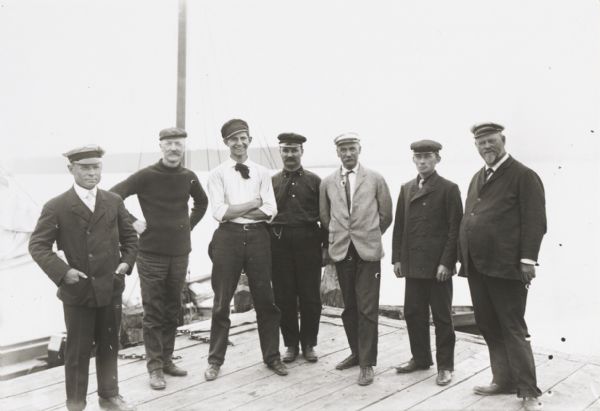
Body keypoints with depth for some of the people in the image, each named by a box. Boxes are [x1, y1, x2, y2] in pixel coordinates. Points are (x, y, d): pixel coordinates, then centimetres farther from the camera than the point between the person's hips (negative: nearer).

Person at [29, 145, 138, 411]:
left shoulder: (114, 202, 4)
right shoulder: (56, 207, -6)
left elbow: (129, 237, 12)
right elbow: (37, 245, -6)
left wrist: (127, 261, -4)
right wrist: (62, 271, -17)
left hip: (111, 288, 3)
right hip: (77, 291, -3)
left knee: (109, 346, 16)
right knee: (78, 351, 9)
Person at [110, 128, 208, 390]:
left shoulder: (189, 177, 4)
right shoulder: (146, 176, -9)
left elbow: (202, 202, 23)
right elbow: (112, 197, -11)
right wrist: (132, 222, -12)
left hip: (180, 252, 4)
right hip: (152, 253, -4)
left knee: (172, 310, 12)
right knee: (153, 312, 2)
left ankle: (167, 360, 25)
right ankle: (154, 367, 13)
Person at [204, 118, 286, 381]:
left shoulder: (262, 173, 8)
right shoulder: (218, 174, 3)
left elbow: (270, 211, -3)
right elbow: (219, 212, -9)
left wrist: (235, 210, -10)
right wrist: (254, 204, -7)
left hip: (257, 236, 2)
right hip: (228, 238, -1)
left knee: (265, 299, 9)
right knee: (222, 302, 8)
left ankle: (272, 356, 25)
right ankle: (215, 360, 23)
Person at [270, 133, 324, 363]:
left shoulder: (314, 181, 6)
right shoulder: (271, 181, 9)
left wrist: (325, 245, -1)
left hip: (308, 243, -1)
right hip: (279, 244, 1)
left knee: (310, 297, 4)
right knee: (284, 297, 5)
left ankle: (308, 344, 20)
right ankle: (291, 344, 20)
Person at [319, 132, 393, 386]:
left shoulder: (375, 179, 2)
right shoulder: (327, 183, 7)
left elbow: (386, 215, 7)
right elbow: (325, 217, 14)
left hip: (368, 251, -2)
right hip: (341, 251, 3)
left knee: (367, 309, -2)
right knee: (349, 307, 12)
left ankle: (367, 363, 7)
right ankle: (356, 352, 28)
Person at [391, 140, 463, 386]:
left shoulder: (449, 189, -3)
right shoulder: (406, 189, 12)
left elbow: (455, 228, -8)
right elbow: (399, 226, 12)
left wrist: (446, 262, -14)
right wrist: (397, 258, 7)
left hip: (438, 265, -5)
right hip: (413, 264, 5)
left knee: (442, 317, 5)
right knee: (413, 313, 10)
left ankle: (445, 365, 18)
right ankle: (420, 358, 26)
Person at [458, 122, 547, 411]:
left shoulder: (523, 176, -4)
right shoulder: (477, 178, 17)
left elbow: (535, 221, -10)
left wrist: (527, 260, -17)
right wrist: (464, 258, 12)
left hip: (505, 267, -7)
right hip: (476, 267, 7)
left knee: (513, 329, 0)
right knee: (488, 326, 13)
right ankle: (503, 380, 27)